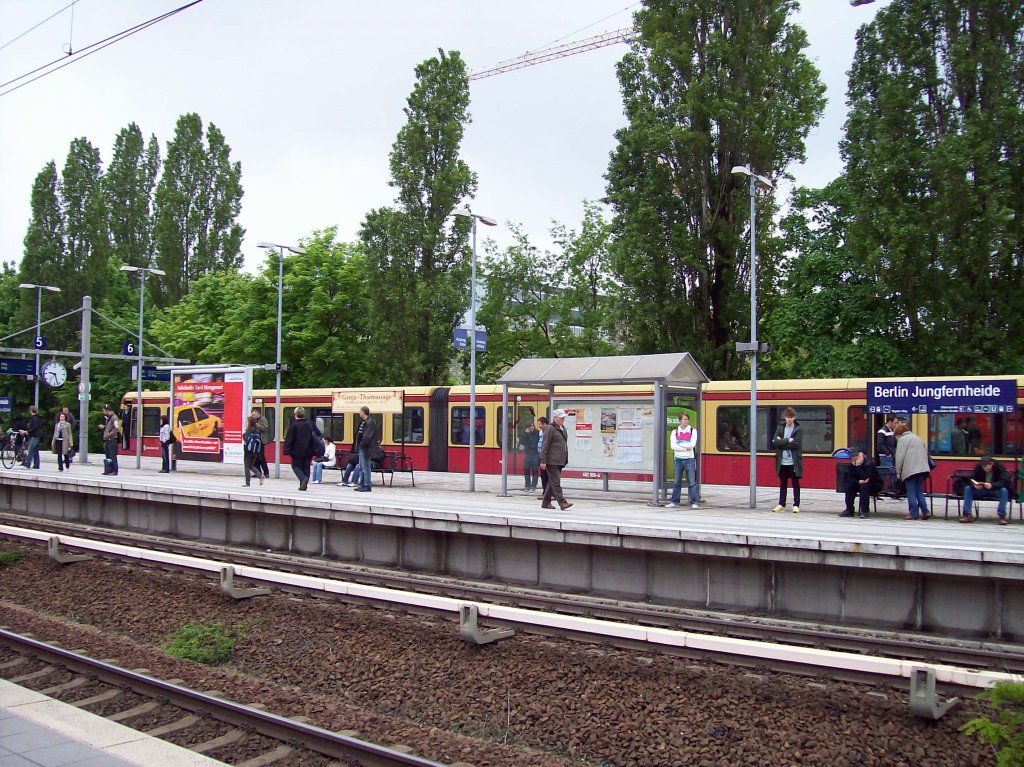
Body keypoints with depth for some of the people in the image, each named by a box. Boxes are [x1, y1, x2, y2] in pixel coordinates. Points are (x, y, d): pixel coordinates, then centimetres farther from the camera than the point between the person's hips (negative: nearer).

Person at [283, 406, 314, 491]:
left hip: (297, 451, -5)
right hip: (308, 451, 5)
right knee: (306, 467, 10)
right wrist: (312, 449, 19)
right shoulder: (309, 425, 7)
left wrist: (286, 449, -11)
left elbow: (289, 439, -13)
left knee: (295, 466, 7)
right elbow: (313, 437, 13)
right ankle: (304, 485, 9)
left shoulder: (294, 425, -10)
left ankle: (303, 478, -19)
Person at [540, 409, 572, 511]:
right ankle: (562, 503, -13)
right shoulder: (550, 429, -9)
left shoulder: (563, 428, 16)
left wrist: (566, 459, 16)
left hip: (559, 461, 9)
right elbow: (545, 446, -12)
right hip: (552, 461, -9)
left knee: (552, 482, 13)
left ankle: (546, 502, 20)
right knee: (556, 482, -9)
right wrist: (543, 461, -15)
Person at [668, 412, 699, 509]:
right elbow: (673, 446, -5)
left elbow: (692, 444, -12)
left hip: (689, 459, -2)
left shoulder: (693, 431, 2)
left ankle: (693, 502, 0)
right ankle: (675, 502, 13)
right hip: (678, 459, 2)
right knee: (677, 482, 8)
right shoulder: (675, 432, 7)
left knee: (692, 482, -3)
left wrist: (679, 444, -8)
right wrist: (685, 448, -12)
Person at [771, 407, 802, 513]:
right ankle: (781, 505, 19)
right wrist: (788, 440, -15)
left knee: (795, 484, 3)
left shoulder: (798, 430, -2)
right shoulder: (780, 428, 8)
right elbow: (775, 442, -6)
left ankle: (796, 505, 8)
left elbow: (796, 444, -16)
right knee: (782, 484, 11)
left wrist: (781, 442, -12)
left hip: (794, 462, -4)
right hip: (782, 462, 4)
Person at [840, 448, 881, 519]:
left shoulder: (869, 463, -24)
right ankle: (849, 510, -11)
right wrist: (859, 481, -26)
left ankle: (865, 511, -29)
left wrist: (859, 465, -36)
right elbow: (849, 478, -9)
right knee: (849, 485, -18)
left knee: (864, 486, -34)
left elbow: (865, 477, -34)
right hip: (860, 485, 6)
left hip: (875, 486, -6)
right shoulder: (852, 464, -5)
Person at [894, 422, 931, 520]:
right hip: (922, 468, 7)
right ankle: (925, 512, 4)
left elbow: (900, 457, -7)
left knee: (911, 492, -1)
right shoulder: (918, 438, 21)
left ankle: (914, 513, -1)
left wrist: (898, 472, -2)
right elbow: (926, 452, 23)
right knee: (919, 491, 12)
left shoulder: (902, 439, -2)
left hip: (910, 470, -7)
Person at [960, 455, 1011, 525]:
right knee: (967, 488, -20)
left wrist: (992, 485, -44)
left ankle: (1002, 516, -31)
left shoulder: (1000, 466, -16)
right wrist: (974, 485, -34)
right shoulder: (978, 466, -8)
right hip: (981, 490, 3)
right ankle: (967, 515, -23)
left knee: (1004, 490, -35)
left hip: (995, 490, -3)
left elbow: (1004, 481, -26)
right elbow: (971, 479, -9)